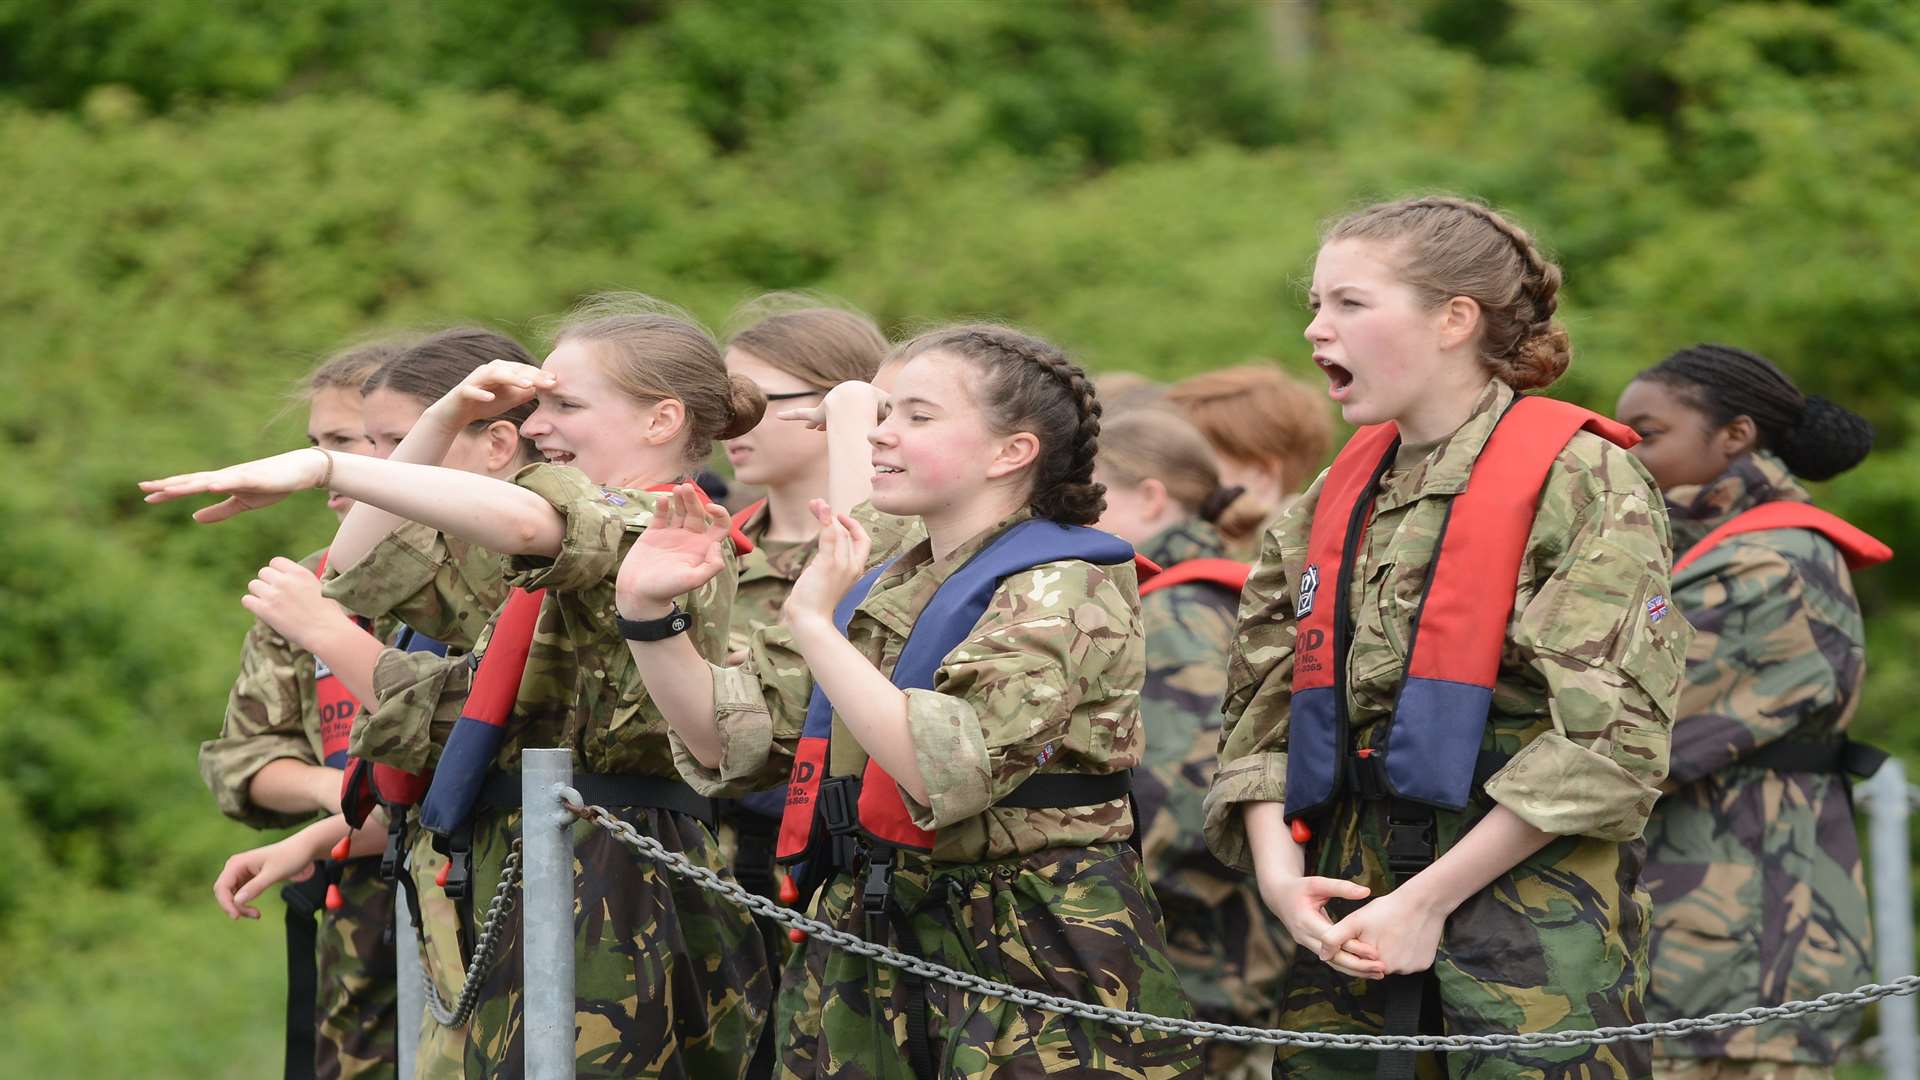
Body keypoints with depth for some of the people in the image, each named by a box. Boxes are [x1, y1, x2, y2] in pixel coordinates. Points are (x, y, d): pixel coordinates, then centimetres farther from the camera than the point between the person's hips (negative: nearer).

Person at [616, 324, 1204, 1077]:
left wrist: (815, 626, -26)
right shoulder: (879, 594, 16)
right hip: (868, 952, 7)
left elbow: (947, 771, -25)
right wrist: (647, 614, -3)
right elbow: (729, 740, 9)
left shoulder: (1062, 592, -9)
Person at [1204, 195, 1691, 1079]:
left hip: (1532, 897, -6)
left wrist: (1430, 899, -13)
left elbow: (1610, 741, -12)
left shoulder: (1583, 483, -5)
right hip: (1350, 909, 6)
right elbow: (1262, 712, 15)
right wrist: (1278, 871, -5)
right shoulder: (1334, 501, 16)